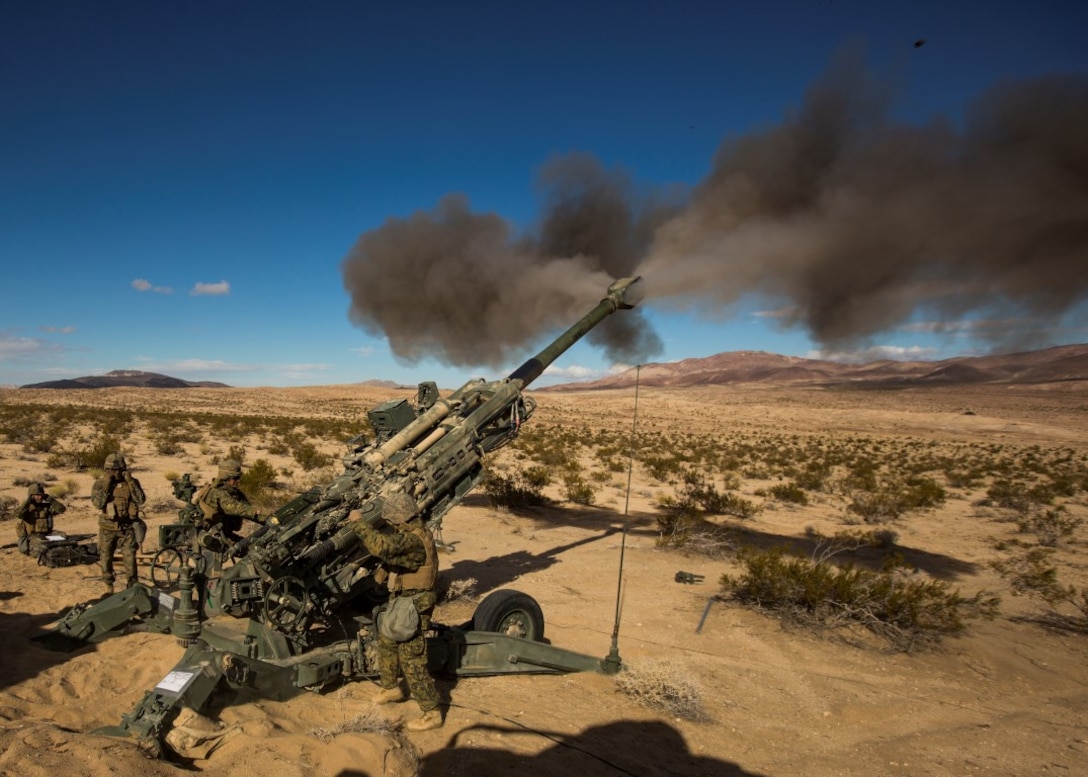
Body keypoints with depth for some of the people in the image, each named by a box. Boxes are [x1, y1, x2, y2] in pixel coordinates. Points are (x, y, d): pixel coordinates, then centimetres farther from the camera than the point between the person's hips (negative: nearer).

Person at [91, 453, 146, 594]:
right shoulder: (100, 483, -3)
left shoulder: (131, 482, -1)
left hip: (127, 528, 0)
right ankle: (109, 588, 27)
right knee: (106, 559, 11)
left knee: (130, 559, -1)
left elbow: (141, 500, -14)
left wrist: (130, 482, -18)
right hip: (108, 528, 1)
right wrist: (106, 485, -20)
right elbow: (98, 503, -16)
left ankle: (132, 588, 10)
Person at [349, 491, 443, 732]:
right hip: (401, 601, 11)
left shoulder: (412, 539, -28)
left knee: (412, 660, -3)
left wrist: (358, 522, -33)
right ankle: (391, 687, 48)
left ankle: (431, 712, 9)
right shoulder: (414, 534, 7)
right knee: (386, 642, 27)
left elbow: (381, 545, -44)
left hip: (412, 606, -11)